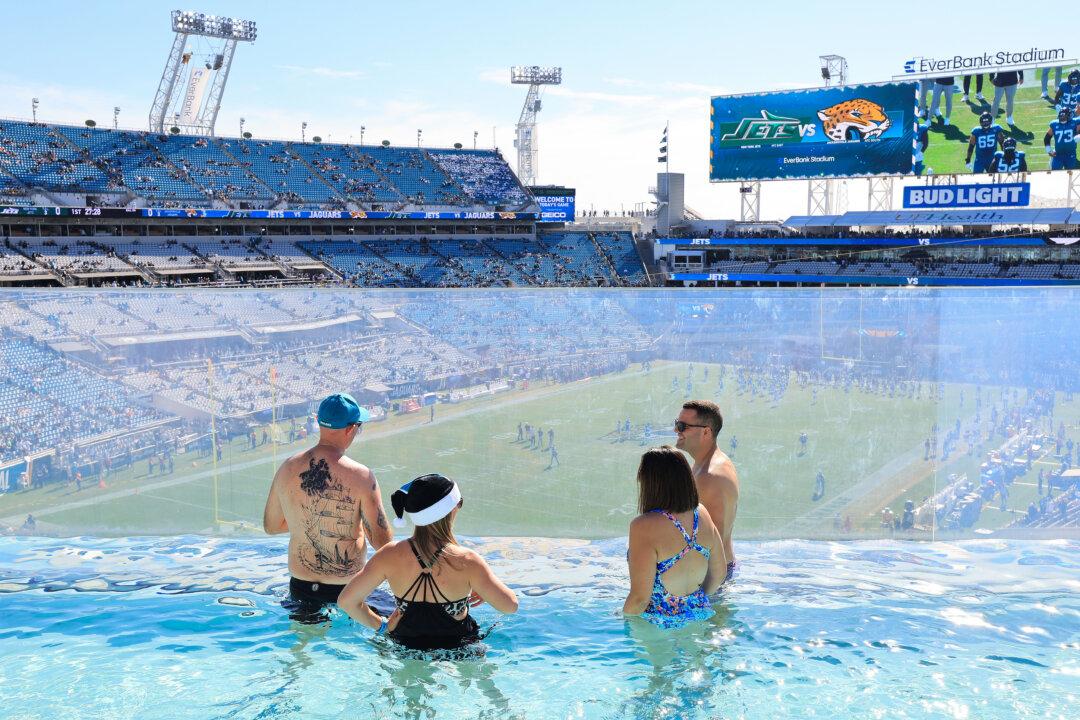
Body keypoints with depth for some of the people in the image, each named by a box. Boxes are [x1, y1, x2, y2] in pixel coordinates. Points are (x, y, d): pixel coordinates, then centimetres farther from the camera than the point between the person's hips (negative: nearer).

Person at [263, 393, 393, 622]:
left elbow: (270, 526, 11)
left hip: (301, 586, 5)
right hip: (346, 589, -5)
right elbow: (382, 542, -13)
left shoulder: (287, 469, -3)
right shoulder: (361, 476, -17)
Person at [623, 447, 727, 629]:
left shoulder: (645, 527, -22)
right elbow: (720, 573, 11)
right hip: (700, 614, 7)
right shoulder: (702, 515, -1)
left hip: (661, 622, -6)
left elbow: (640, 598, -21)